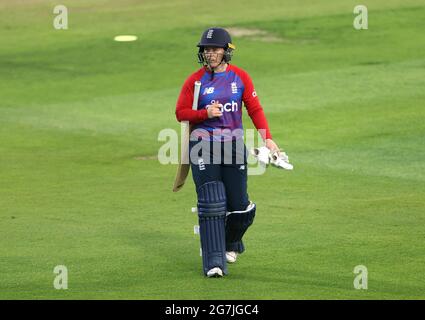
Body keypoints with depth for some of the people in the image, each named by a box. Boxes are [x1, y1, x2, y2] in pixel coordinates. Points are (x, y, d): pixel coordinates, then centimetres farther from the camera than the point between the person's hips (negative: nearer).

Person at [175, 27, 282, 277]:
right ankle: (214, 262, -11)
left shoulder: (240, 77, 4)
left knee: (239, 205, 2)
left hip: (234, 145, 2)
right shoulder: (195, 80, 1)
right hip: (204, 147, -2)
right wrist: (205, 113, -16)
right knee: (211, 205, -11)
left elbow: (255, 109, 3)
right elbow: (180, 113, 2)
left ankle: (231, 244, 34)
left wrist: (267, 138, -9)